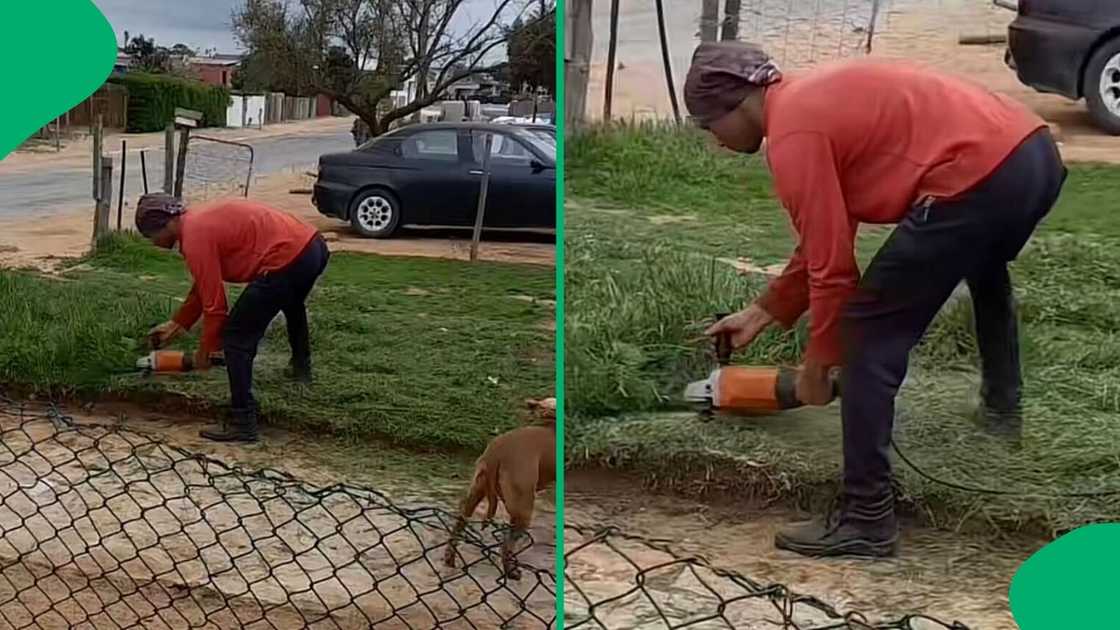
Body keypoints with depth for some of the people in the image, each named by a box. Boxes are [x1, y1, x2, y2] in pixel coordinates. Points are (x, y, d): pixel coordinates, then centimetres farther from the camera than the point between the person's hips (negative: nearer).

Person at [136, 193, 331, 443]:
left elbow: (214, 303, -8)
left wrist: (205, 350, 6)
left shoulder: (194, 238, -9)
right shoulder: (200, 219, 20)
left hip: (288, 260, -10)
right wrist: (176, 324, 35)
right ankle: (300, 366, 62)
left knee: (236, 338, -1)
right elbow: (204, 286, 30)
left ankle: (242, 424, 0)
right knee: (291, 303, 41)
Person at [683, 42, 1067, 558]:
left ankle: (866, 521, 4)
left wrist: (817, 364, 7)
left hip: (981, 179, -10)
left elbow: (833, 265, -6)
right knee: (985, 269, 42)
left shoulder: (792, 136, -5)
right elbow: (824, 238, 29)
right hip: (1035, 151, 11)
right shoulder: (812, 98, 24)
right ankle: (1003, 407, 54)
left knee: (869, 341, -1)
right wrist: (765, 311, 33)